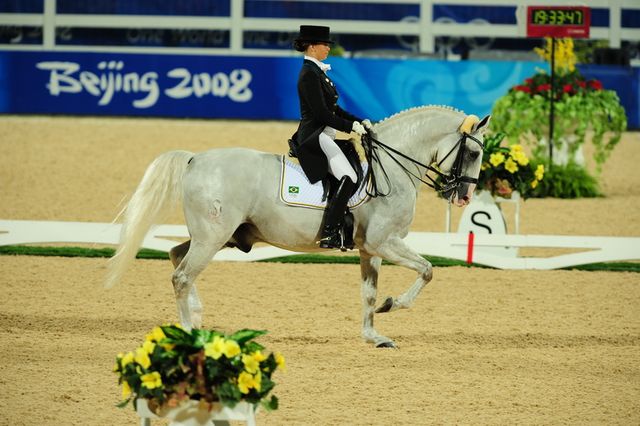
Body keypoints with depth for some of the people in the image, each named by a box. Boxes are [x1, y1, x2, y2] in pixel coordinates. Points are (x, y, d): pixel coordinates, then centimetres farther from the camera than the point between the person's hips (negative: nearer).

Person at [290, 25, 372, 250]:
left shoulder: (317, 72, 17)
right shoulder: (309, 75, -14)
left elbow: (333, 109, 21)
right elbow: (321, 113, -20)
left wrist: (360, 122, 11)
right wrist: (350, 127, -15)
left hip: (323, 137, 11)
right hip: (315, 137, -11)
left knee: (358, 173, 15)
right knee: (348, 178, -23)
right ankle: (329, 234, -26)